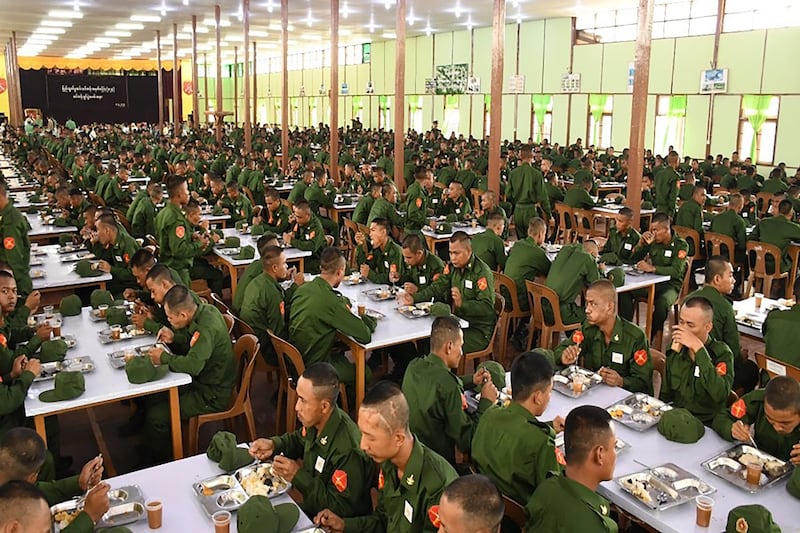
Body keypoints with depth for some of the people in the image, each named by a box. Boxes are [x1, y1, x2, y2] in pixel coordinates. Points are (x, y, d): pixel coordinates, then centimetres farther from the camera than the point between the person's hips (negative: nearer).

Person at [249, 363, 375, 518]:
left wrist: (298, 476, -25)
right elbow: (299, 439, 16)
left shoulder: (348, 451, -32)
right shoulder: (315, 421, -9)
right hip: (310, 510, 7)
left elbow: (341, 509, -25)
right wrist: (274, 445, -5)